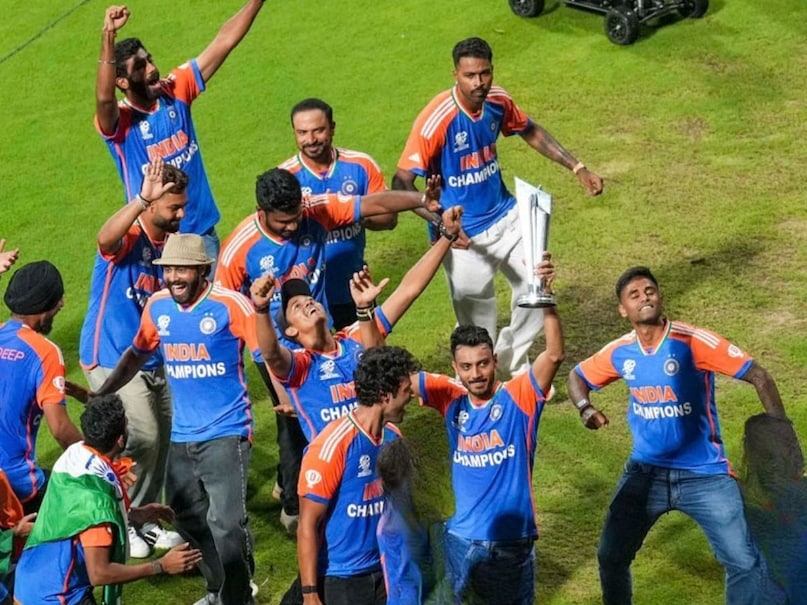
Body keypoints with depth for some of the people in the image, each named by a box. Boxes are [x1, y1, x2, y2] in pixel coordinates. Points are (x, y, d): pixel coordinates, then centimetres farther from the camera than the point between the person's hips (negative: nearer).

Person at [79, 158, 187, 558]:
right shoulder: (128, 237, -18)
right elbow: (105, 238, -45)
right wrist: (142, 200, -57)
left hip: (153, 361, 8)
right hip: (111, 359, -8)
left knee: (164, 437, 11)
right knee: (142, 439, -14)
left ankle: (146, 518, 28)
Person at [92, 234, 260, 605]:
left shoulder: (230, 304, -16)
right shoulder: (157, 306, 1)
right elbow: (137, 354, 16)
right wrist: (101, 394, 10)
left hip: (226, 432, -6)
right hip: (181, 435, 6)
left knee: (226, 523, -11)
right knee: (188, 519, 17)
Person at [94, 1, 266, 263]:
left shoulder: (175, 91, -2)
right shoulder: (118, 121, -16)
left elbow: (224, 42, -3)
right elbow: (104, 98, -40)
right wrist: (108, 36, -51)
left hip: (202, 229, 4)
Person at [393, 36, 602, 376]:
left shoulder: (498, 101, -6)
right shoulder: (436, 119, -25)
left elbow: (530, 132, 15)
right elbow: (402, 182, -24)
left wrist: (576, 168, 11)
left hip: (505, 216, 6)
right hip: (462, 233, -6)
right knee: (476, 312, 4)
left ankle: (513, 361, 31)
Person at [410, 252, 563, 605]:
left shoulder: (518, 398, -9)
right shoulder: (451, 399, -1)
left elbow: (554, 354, -25)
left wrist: (546, 296, -40)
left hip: (513, 543, -2)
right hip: (461, 540, 2)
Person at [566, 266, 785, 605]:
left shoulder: (693, 341, -16)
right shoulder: (620, 352, -2)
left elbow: (757, 376, -16)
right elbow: (577, 377, 16)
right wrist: (585, 408, -6)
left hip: (704, 473, -4)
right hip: (645, 473, 4)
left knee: (745, 563, -7)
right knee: (611, 557, 10)